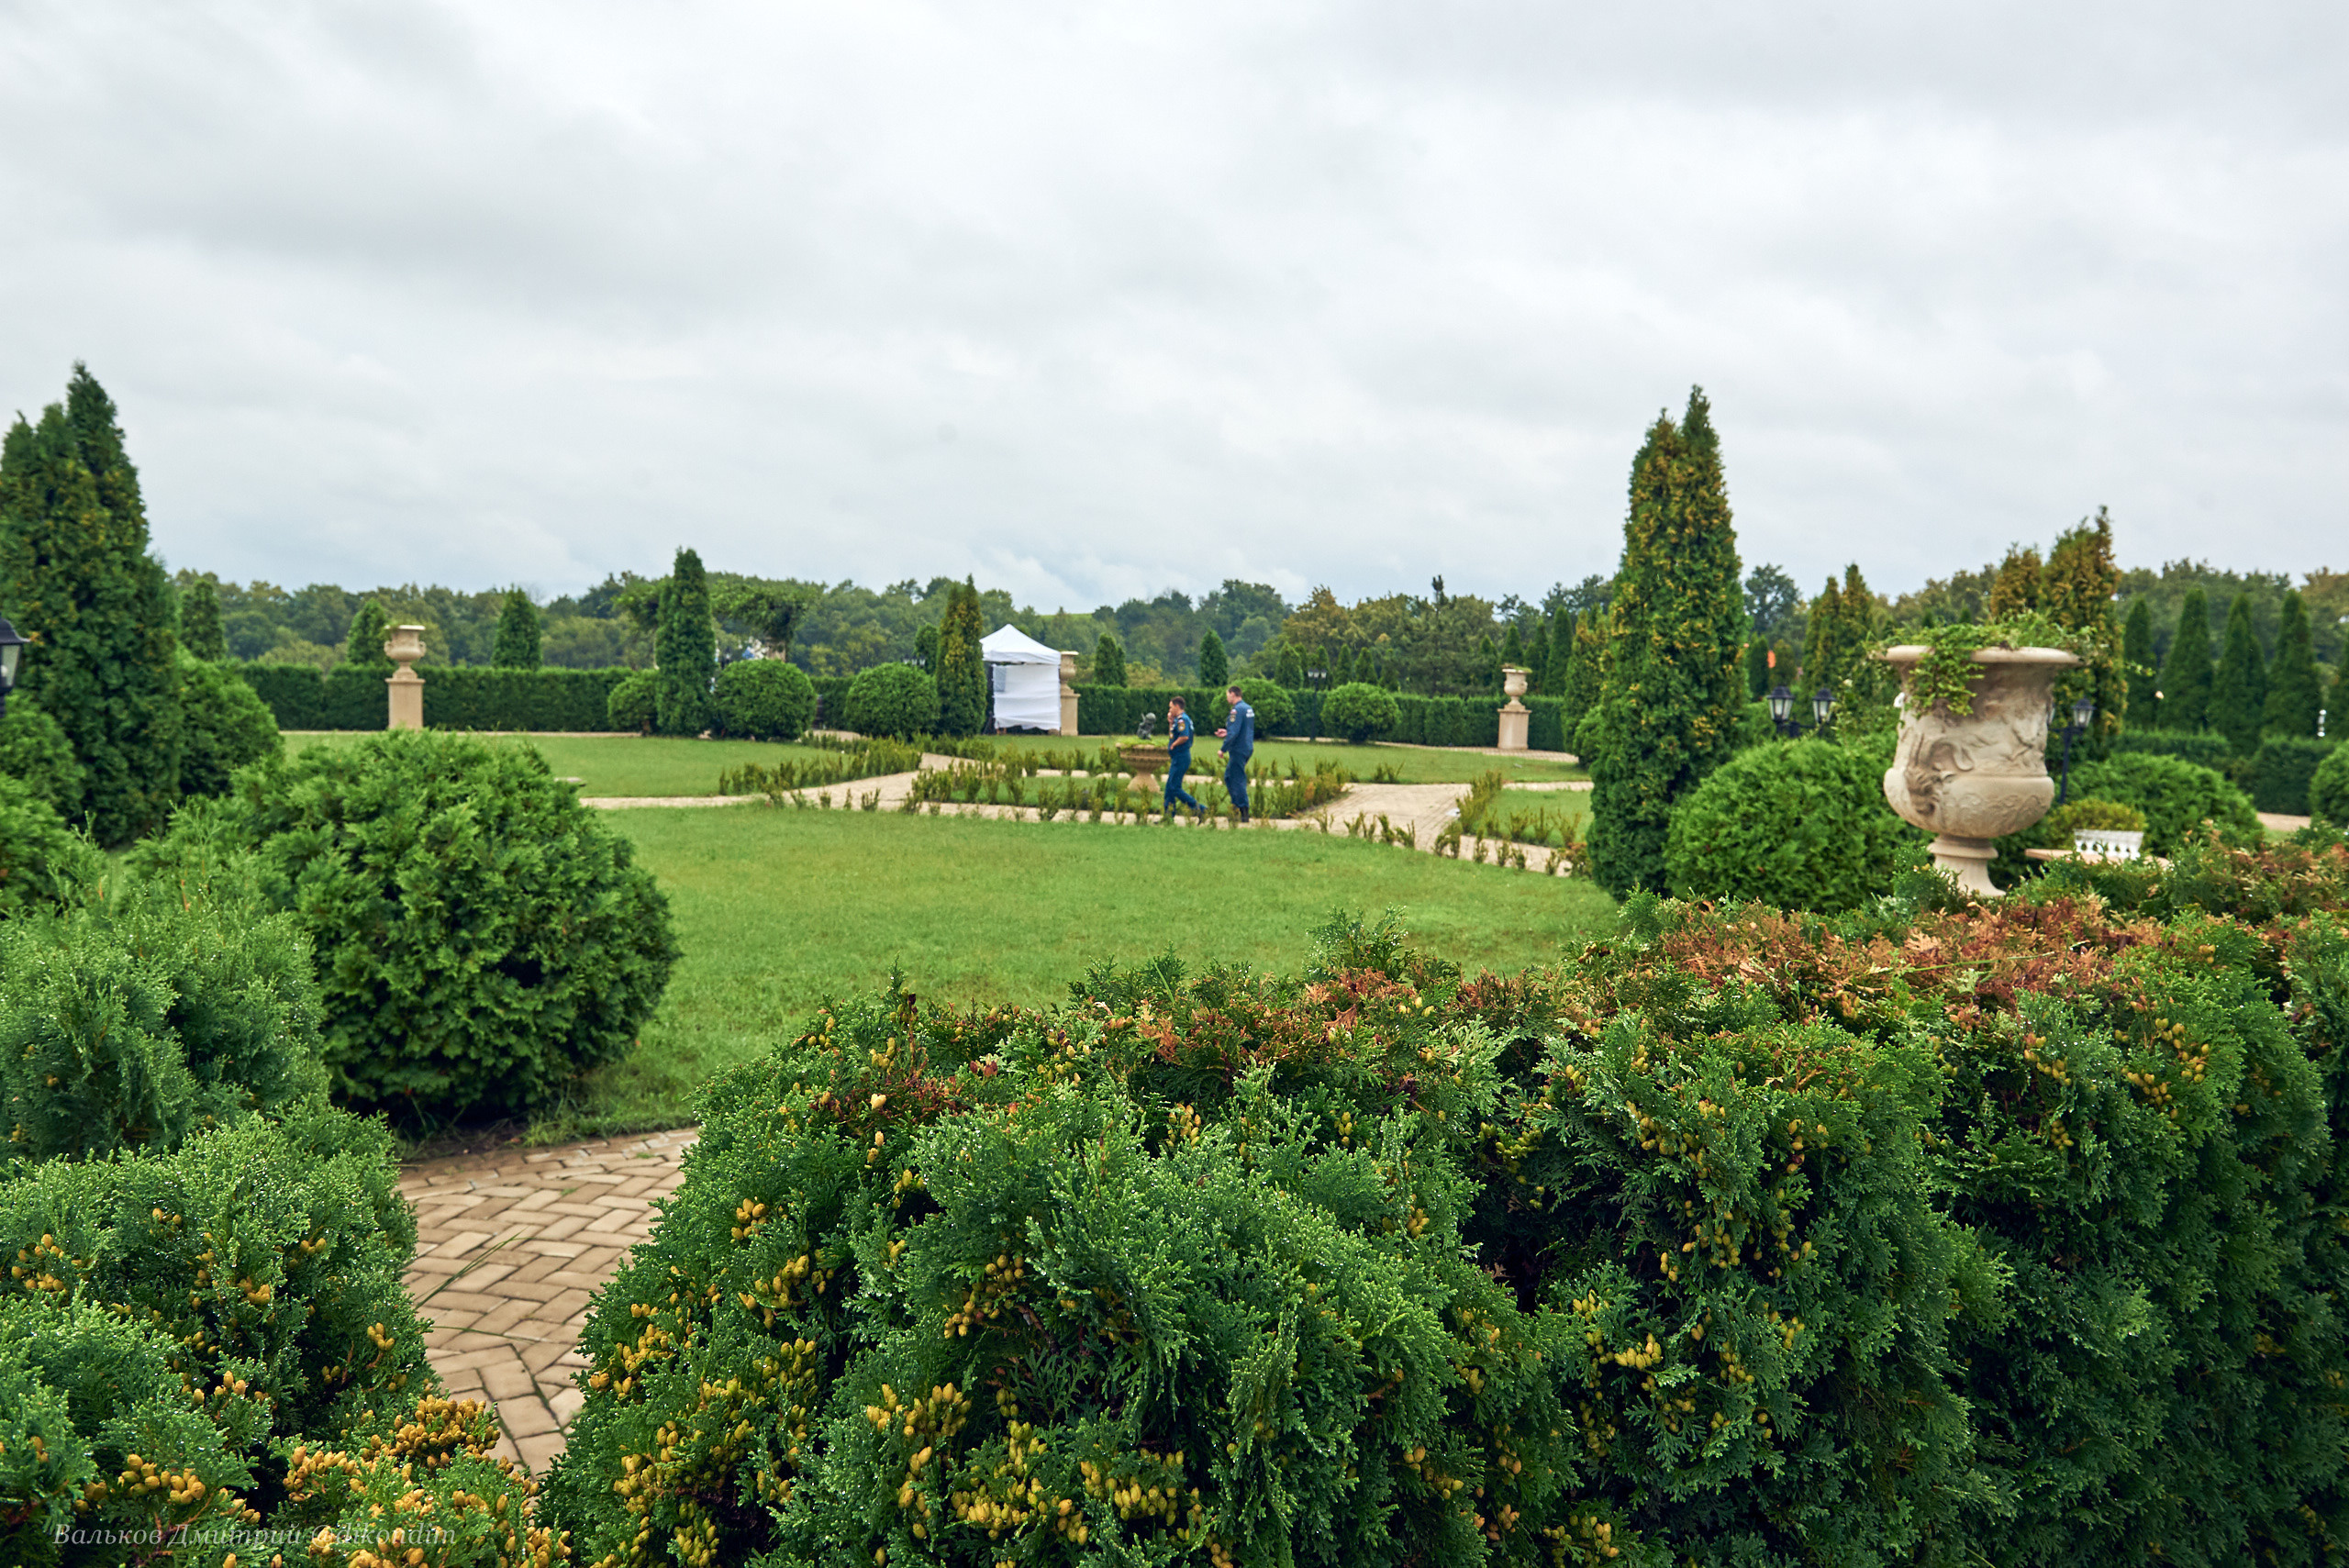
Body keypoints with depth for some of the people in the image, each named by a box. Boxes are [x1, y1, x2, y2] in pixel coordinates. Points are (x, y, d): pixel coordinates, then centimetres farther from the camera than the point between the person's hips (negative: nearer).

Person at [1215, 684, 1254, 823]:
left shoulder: (1237, 710, -18)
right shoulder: (1249, 709, 12)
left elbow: (1234, 733, -23)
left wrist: (1223, 749, -14)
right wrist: (1227, 732, 21)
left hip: (1238, 750, -9)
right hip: (1247, 748, 9)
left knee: (1238, 780, -5)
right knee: (1228, 777, 20)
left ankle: (1244, 814, -5)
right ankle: (1237, 803, 20)